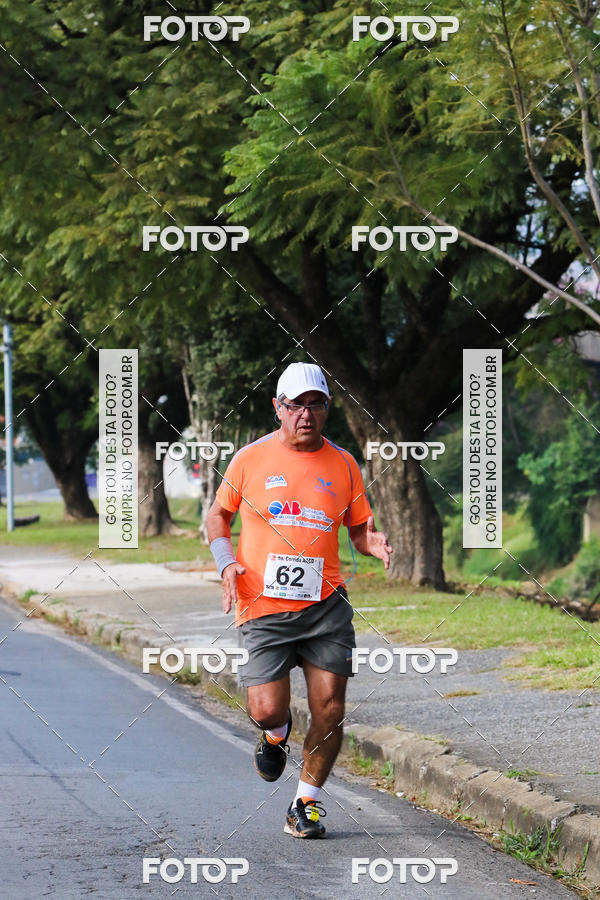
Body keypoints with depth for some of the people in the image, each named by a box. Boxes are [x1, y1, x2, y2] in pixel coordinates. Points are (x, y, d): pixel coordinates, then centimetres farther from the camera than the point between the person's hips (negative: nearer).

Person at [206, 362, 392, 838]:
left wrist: (375, 543, -8)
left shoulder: (343, 464, 7)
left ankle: (307, 803, 13)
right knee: (267, 710, -12)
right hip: (263, 605, -2)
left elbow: (360, 529, 15)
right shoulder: (251, 459, 2)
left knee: (329, 708, -6)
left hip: (325, 603, 2)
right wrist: (226, 563, -2)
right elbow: (218, 516, 15)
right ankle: (277, 733, 27)